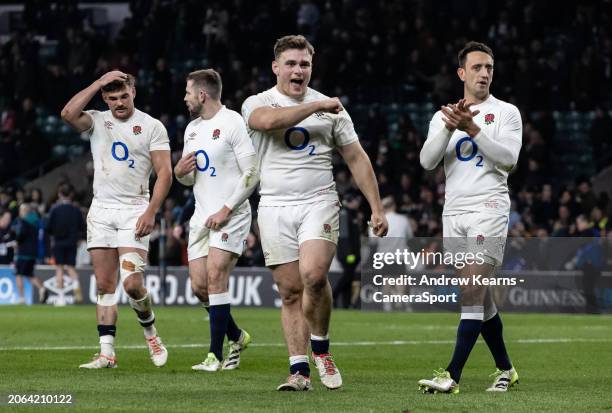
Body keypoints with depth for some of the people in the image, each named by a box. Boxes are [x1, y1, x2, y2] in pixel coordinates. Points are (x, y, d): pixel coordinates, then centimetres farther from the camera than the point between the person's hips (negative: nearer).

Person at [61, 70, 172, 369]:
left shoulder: (152, 127, 1)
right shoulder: (97, 122, 8)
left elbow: (164, 173, -3)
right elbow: (68, 114, -13)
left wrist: (151, 211, -14)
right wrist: (98, 83, -11)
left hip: (134, 210, -3)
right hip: (101, 210, 3)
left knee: (132, 283, -14)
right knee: (104, 285, 1)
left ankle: (150, 331, 14)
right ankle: (107, 353, 2)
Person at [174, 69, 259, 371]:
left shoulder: (233, 123, -9)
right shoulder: (192, 128, 16)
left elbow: (252, 174, -13)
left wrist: (226, 210, -17)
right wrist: (179, 172, 0)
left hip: (230, 216, -8)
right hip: (201, 217, 8)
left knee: (215, 277, -16)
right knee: (199, 286, 2)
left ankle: (216, 355, -11)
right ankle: (236, 337, 23)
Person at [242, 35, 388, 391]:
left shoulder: (332, 108, 10)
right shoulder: (257, 103, 4)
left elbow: (357, 158, 12)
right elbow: (268, 121, -22)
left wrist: (377, 208, 6)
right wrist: (317, 106, -15)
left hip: (319, 202, 0)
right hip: (275, 208, 0)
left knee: (313, 274, -22)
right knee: (290, 291, -1)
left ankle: (321, 347, 0)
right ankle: (300, 370, 3)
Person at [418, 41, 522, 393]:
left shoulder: (506, 113, 3)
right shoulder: (444, 115, 14)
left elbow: (508, 159, -11)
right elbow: (427, 161, 0)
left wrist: (472, 129, -18)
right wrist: (449, 127, -15)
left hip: (489, 209, -5)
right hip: (454, 212, 5)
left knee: (471, 292, -15)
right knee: (480, 297, 8)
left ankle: (452, 376, -20)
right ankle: (506, 370, 20)